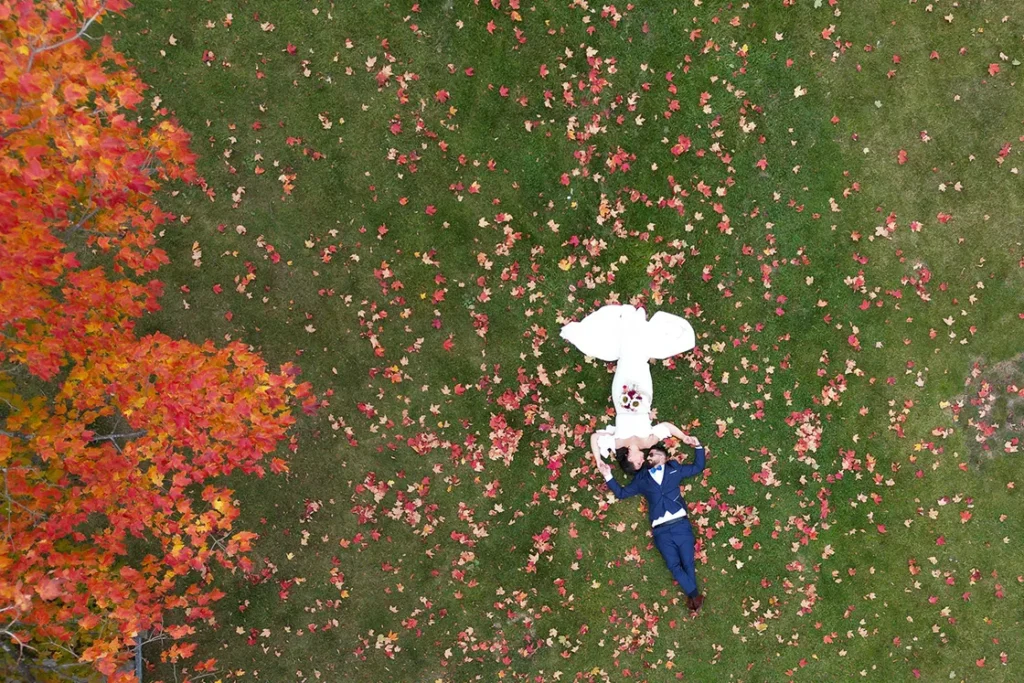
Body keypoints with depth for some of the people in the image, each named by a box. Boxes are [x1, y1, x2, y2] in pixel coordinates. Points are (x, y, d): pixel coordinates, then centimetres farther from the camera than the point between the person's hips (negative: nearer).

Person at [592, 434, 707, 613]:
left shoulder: (675, 469, 16)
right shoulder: (641, 478, 18)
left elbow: (698, 467, 24)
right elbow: (621, 493, 20)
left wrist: (698, 446, 11)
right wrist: (608, 477, 8)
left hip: (680, 523, -1)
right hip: (661, 529, 1)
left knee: (688, 562, -5)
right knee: (673, 565, -9)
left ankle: (692, 596, 3)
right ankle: (694, 595, -4)